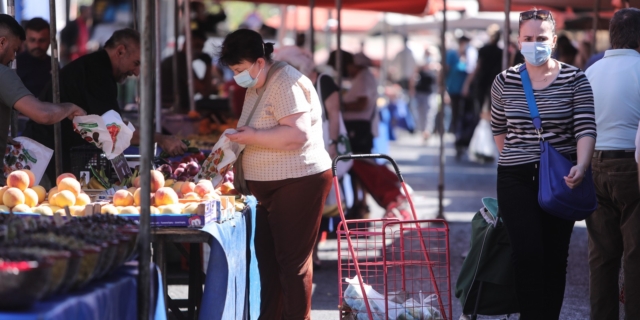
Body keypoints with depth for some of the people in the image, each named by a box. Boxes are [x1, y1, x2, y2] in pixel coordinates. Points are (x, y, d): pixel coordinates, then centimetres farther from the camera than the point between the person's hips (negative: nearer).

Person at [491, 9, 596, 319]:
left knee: (555, 257, 5)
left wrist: (580, 166, -26)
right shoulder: (505, 81, 2)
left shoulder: (574, 79, -3)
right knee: (527, 254, -11)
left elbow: (585, 128, -11)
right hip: (516, 179, 0)